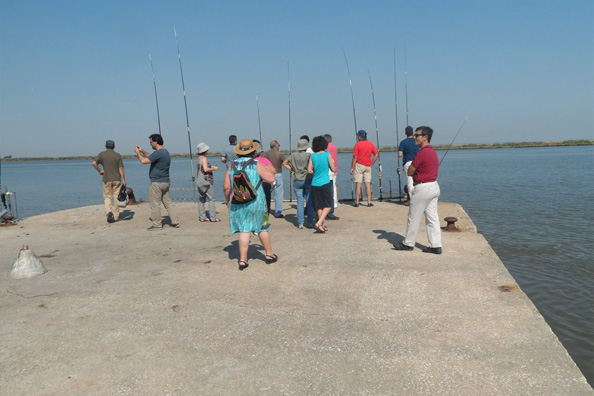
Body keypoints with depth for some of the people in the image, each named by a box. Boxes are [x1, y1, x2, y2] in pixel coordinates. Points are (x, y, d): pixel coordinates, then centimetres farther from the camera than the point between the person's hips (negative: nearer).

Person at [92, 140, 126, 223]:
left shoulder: (102, 154, -1)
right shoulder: (118, 155, -1)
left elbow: (94, 163, -13)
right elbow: (121, 169, -5)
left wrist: (100, 171, 2)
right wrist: (123, 180, -3)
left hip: (107, 179, 0)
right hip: (117, 179, 0)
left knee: (107, 197, 10)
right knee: (116, 197, 8)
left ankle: (109, 212, -15)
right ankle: (116, 216, 11)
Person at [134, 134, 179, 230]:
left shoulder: (158, 153, -19)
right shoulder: (165, 152, 13)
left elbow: (144, 161, -22)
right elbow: (151, 157, 29)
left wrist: (137, 152, -5)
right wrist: (142, 151, 25)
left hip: (157, 183, -9)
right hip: (166, 182, 9)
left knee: (155, 204, 1)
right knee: (167, 202, 14)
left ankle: (157, 225, 8)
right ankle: (175, 222, 15)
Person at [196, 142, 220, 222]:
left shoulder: (198, 159, 13)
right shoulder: (204, 158, -13)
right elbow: (206, 169, -23)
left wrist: (211, 167, 17)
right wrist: (214, 168, -9)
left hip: (200, 181, 9)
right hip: (206, 180, -9)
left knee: (201, 200, 9)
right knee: (211, 199, -3)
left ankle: (202, 217, 12)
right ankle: (213, 218, -3)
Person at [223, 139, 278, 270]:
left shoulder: (232, 166, 4)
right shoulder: (257, 164, -5)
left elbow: (226, 187, 2)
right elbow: (271, 179, -11)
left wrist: (228, 200, 17)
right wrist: (269, 170, 10)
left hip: (237, 203, 2)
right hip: (256, 202, -2)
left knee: (244, 230, 6)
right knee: (262, 228, 14)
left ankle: (242, 260, 5)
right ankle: (269, 254, 26)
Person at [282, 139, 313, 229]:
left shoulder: (294, 155, 2)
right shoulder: (309, 155, -7)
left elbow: (284, 163, 12)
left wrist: (292, 169, 11)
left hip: (297, 181, 2)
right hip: (308, 180, -2)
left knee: (300, 202, 5)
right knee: (309, 202, 6)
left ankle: (300, 223, 5)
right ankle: (310, 222, 7)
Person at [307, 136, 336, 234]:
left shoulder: (312, 156, 2)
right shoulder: (327, 154, -8)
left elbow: (309, 170, 1)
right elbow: (334, 170, -5)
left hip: (315, 184, 4)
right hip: (325, 183, -4)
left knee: (319, 206, 14)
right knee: (328, 205, 7)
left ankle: (322, 225, 21)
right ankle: (319, 223, -7)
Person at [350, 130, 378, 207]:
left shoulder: (358, 144, -8)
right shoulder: (371, 144, 6)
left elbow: (355, 157, -10)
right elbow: (376, 154, 8)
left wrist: (352, 167, -6)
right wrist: (371, 164, 12)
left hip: (359, 165, -4)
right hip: (368, 166, 4)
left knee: (358, 184, -2)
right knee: (368, 184, 6)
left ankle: (357, 202, 1)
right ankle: (369, 202, 3)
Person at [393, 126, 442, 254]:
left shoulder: (422, 153, -18)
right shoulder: (433, 152, 13)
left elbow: (410, 172, -13)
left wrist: (414, 172, 5)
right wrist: (417, 173, 4)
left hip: (423, 189, -9)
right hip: (434, 187, 9)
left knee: (413, 218, 4)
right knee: (432, 217, 10)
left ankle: (408, 243, 16)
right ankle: (436, 246, 11)